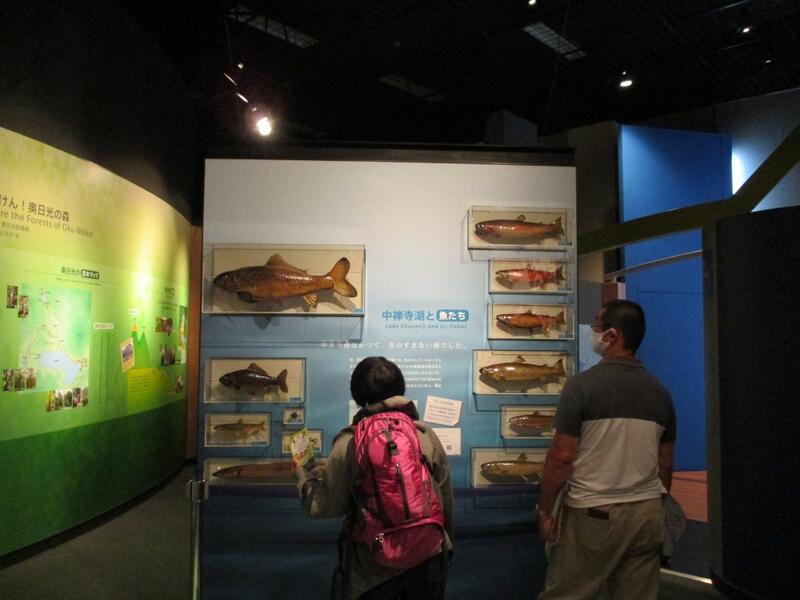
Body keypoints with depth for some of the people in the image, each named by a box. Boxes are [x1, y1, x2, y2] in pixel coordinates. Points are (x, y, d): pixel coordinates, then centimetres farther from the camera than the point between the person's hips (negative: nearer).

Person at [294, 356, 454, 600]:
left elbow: (325, 506, -7)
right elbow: (445, 497, 1)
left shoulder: (349, 443, -14)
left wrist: (303, 476, 12)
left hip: (374, 568, -2)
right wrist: (446, 545, 17)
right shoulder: (426, 434, -6)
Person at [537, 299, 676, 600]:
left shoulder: (582, 385, -14)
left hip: (592, 515, -5)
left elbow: (561, 458, -14)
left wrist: (545, 510, -4)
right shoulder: (659, 391, 3)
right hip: (647, 515, 6)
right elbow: (665, 465, 11)